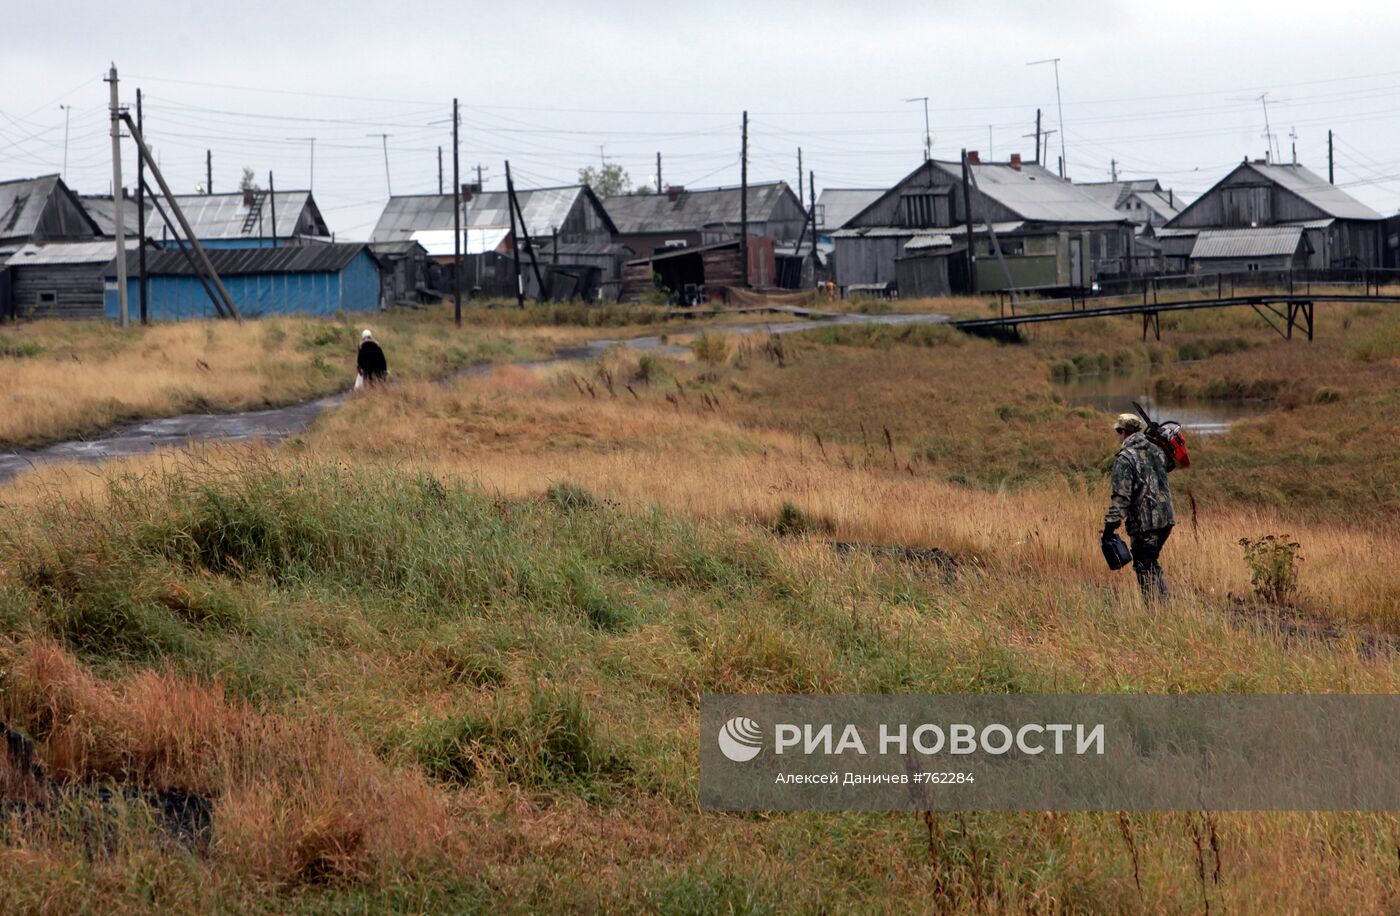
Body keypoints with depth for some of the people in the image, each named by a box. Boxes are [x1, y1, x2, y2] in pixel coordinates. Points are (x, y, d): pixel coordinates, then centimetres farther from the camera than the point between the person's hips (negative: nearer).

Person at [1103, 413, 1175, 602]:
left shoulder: (1124, 458, -12)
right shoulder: (1155, 450, 10)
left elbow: (1121, 496, -17)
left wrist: (1111, 524, -15)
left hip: (1144, 523, -7)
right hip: (1166, 517, 7)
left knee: (1145, 567, 0)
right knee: (1152, 563, 20)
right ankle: (1162, 601, 21)